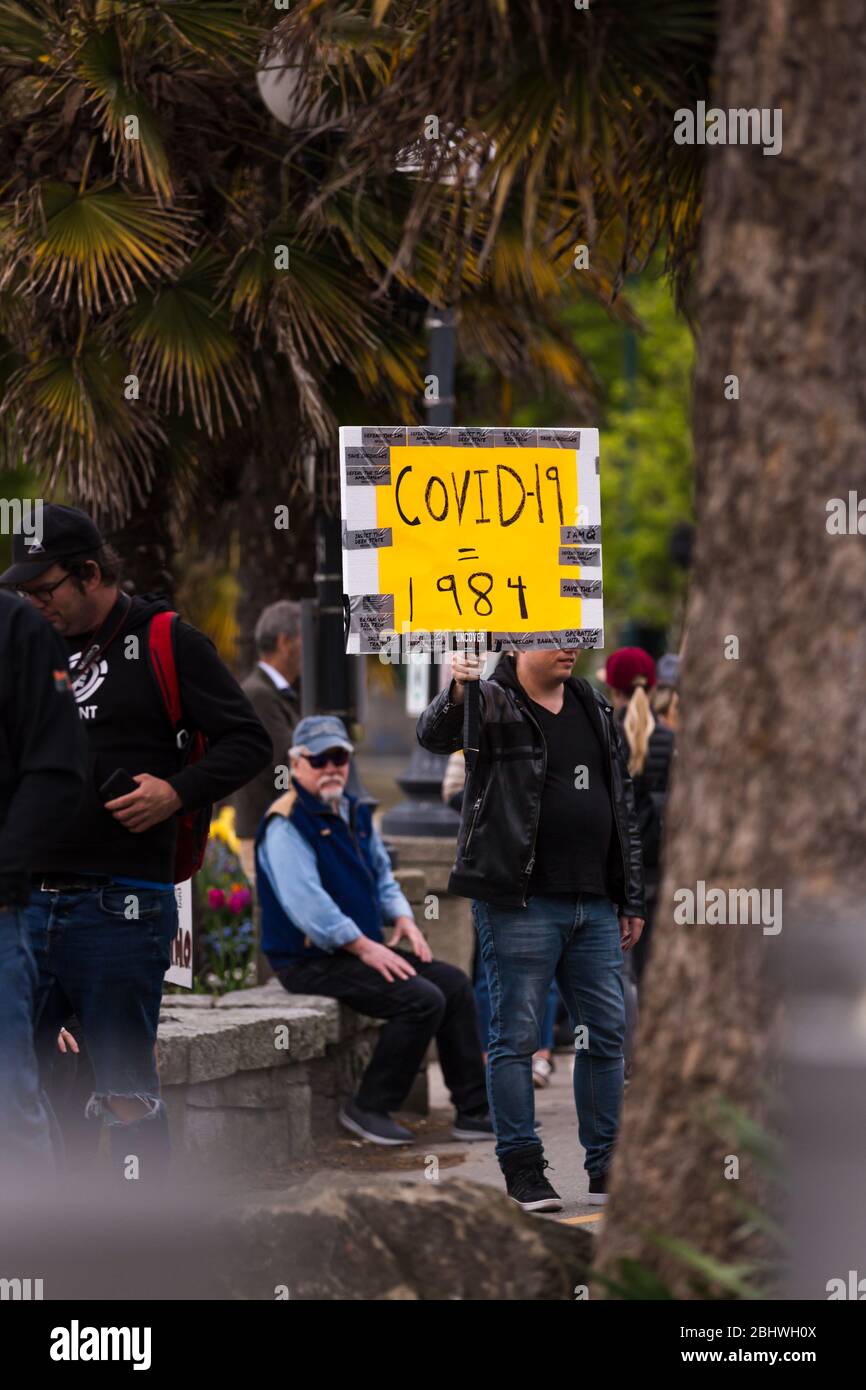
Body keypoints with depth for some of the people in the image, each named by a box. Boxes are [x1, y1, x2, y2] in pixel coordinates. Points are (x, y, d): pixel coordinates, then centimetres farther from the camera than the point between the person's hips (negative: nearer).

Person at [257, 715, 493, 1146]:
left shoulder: (355, 814, 15)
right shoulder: (287, 824, -15)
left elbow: (381, 875, 27)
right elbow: (306, 902, -24)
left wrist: (402, 918, 7)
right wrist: (365, 948, -23)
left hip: (360, 947, 10)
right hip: (310, 961, -10)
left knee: (454, 983, 1)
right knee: (422, 1000, -22)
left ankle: (474, 1111, 3)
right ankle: (369, 1108, -11)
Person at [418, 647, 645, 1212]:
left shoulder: (596, 708, 15)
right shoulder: (492, 703, -4)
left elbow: (624, 805, 20)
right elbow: (435, 735, -25)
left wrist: (632, 899, 16)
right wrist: (456, 696, -47)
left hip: (594, 906, 6)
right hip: (521, 905, -6)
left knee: (607, 1034, 8)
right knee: (517, 1038, -3)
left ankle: (608, 1169, 17)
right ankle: (523, 1169, 4)